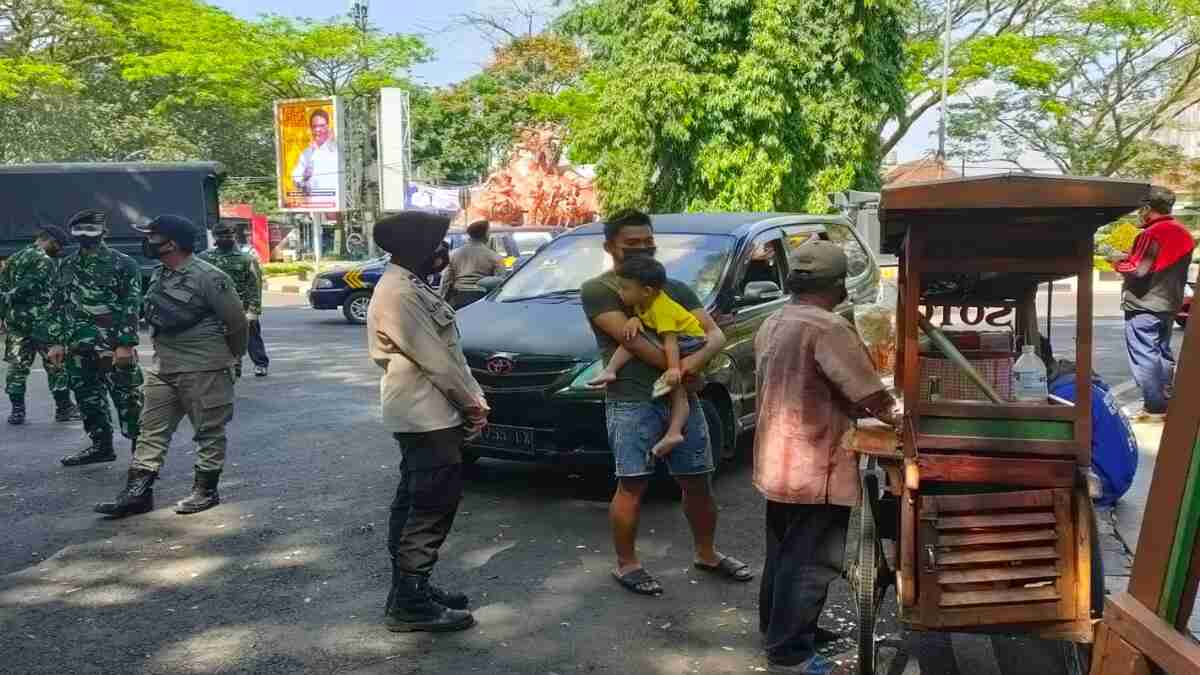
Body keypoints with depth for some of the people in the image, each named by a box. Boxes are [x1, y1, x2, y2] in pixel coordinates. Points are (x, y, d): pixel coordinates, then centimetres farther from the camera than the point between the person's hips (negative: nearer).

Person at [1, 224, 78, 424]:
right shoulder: (46, 261, -10)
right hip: (40, 323, -7)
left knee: (17, 366, 10)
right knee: (56, 365, 2)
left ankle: (17, 410, 9)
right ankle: (64, 408, 6)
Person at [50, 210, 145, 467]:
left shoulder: (123, 264, -5)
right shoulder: (67, 265, 13)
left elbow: (131, 306, -10)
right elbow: (57, 306, 16)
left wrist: (126, 344, -16)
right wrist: (57, 341, 9)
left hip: (114, 347, -6)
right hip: (78, 348, 6)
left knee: (127, 399, -4)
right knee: (88, 399, 12)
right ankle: (101, 446, 24)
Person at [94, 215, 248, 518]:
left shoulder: (207, 277, -16)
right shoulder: (158, 276, 9)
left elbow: (236, 320, -11)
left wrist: (231, 357, 2)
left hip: (202, 370, -8)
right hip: (162, 368, 8)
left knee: (209, 431, 5)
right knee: (152, 431, 8)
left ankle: (206, 490, 15)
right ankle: (137, 492, 13)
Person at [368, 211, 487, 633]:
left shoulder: (412, 286, 14)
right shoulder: (399, 294, -20)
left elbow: (446, 351, 14)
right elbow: (436, 360, -20)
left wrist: (470, 400, 8)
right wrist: (474, 403, -9)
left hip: (423, 415, 11)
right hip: (426, 416, -11)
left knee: (414, 503, 15)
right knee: (432, 506, -6)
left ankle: (409, 589, 25)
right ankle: (409, 604, 1)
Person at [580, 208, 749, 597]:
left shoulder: (675, 289, 17)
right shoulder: (597, 290, 0)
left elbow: (715, 334, 7)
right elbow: (631, 340, -12)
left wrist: (699, 358, -15)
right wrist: (678, 367, -13)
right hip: (631, 403, -5)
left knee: (697, 482, 12)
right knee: (632, 484, -3)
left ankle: (706, 554, 30)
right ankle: (626, 564, 13)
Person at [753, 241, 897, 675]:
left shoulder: (771, 325, 9)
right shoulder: (828, 327, -20)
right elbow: (871, 396, -19)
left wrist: (854, 409, 17)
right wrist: (889, 415, 1)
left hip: (776, 462, 9)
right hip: (814, 469, -9)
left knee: (782, 553, 21)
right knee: (810, 563, 3)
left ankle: (775, 630, 35)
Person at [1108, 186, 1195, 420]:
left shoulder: (1151, 234, -18)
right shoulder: (1182, 233, 11)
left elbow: (1137, 270, -22)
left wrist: (1118, 262, -4)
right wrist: (1132, 256, 11)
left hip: (1144, 307, -9)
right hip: (1168, 305, 9)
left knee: (1145, 358, -4)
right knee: (1162, 354, 17)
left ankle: (1154, 408, -4)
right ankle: (1167, 403, 23)